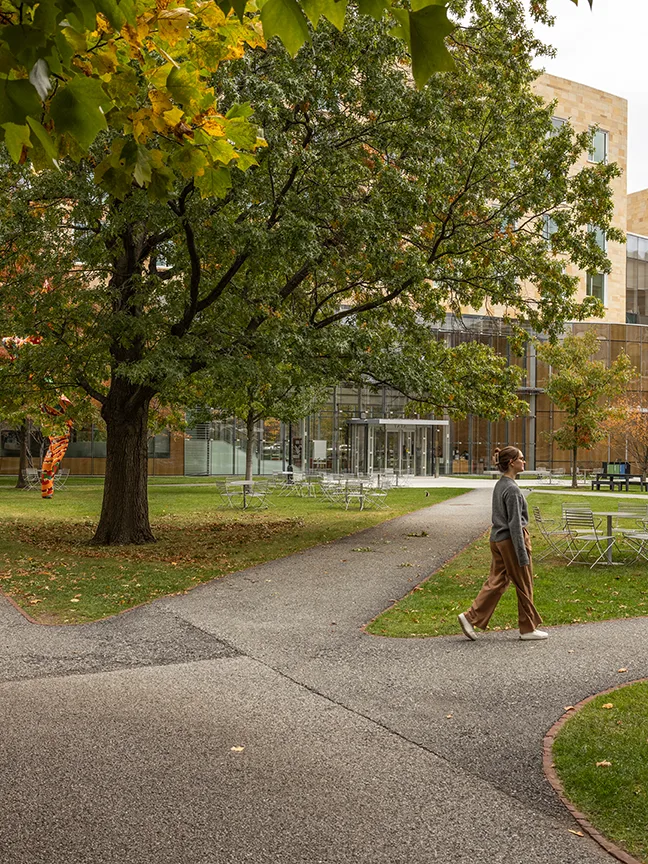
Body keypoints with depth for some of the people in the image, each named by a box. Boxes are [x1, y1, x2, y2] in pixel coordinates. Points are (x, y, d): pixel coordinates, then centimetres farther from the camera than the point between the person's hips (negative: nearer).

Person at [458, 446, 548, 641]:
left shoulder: (499, 485, 11)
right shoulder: (512, 489, -18)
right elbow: (515, 523, -20)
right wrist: (522, 554, -18)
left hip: (497, 539, 9)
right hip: (511, 540, -9)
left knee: (496, 582, 9)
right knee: (524, 585, 4)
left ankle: (471, 617, 1)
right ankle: (528, 629, 15)